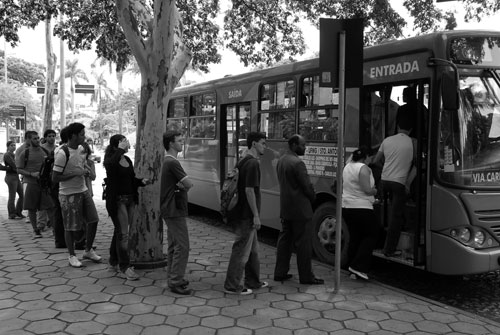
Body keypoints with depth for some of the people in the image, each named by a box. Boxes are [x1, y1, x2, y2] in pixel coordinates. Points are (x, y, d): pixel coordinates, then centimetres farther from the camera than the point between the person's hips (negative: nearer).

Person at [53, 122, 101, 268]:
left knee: (93, 220, 7)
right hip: (69, 194, -7)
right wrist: (75, 173, -22)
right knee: (70, 227, 2)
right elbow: (55, 178, -18)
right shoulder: (62, 154, -19)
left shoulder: (81, 149, 6)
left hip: (83, 190, 7)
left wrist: (85, 170, 2)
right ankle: (72, 255, 18)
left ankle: (88, 250, 24)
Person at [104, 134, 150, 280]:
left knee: (120, 231, 16)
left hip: (129, 199, 8)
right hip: (117, 200, -8)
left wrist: (141, 181, 2)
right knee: (123, 233, -7)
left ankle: (114, 262, 28)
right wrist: (120, 149, -25)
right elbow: (111, 163, -36)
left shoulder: (127, 160, 12)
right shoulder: (110, 160, -10)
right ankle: (124, 266, 0)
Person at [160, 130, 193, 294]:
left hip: (170, 209, 11)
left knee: (173, 245, 15)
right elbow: (189, 184, -20)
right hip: (174, 210, -11)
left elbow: (186, 184, 14)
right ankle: (176, 282, -2)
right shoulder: (172, 163, -18)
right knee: (182, 246, -7)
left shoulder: (168, 161, 15)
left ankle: (173, 278, 22)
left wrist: (181, 185, -6)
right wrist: (183, 185, -2)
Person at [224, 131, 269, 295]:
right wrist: (256, 215, -19)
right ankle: (232, 286, 8)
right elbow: (249, 190, -23)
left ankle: (253, 281, 30)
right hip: (246, 215, -10)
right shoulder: (253, 163, -18)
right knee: (242, 250, -1)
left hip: (243, 213, 10)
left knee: (253, 249, 19)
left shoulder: (244, 161, 13)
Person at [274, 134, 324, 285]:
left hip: (285, 208, 9)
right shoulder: (297, 163, -18)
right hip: (300, 209, -9)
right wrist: (312, 199, 3)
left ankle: (280, 272, 20)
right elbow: (307, 186, -17)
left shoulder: (281, 161, 11)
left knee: (284, 240, 14)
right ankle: (306, 276, 6)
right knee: (303, 243, -1)